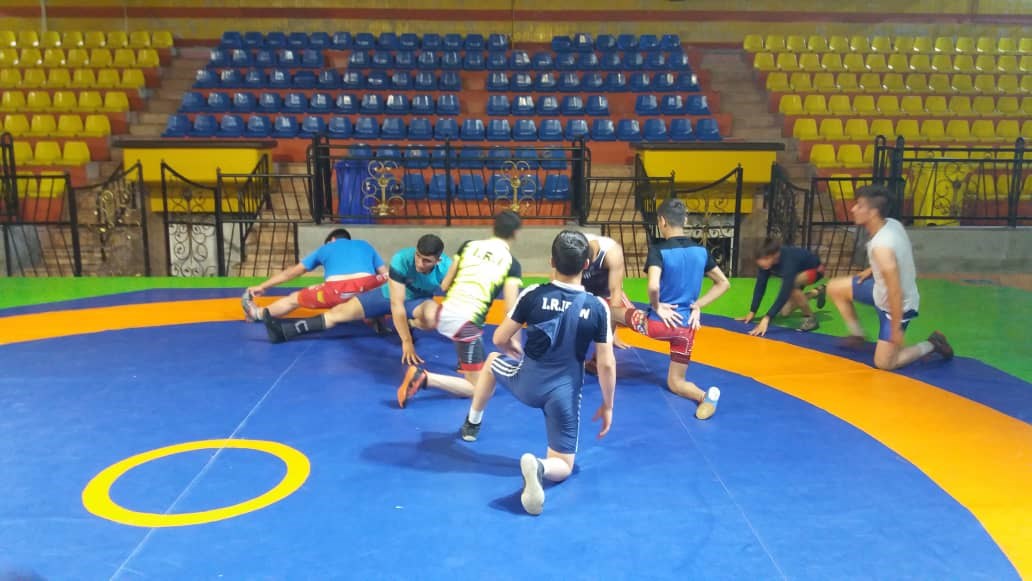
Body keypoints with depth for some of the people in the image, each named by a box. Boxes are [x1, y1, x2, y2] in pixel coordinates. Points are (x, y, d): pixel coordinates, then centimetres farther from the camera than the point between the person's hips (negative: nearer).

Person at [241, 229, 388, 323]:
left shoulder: (325, 248, 33)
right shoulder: (366, 245, 34)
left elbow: (292, 272, 40)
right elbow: (385, 274, 31)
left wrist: (262, 286, 50)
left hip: (338, 291, 0)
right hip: (368, 288, 0)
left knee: (294, 299, 25)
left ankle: (257, 313, 42)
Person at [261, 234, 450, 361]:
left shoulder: (446, 268, -34)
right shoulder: (401, 260, -36)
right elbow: (396, 304, -38)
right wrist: (407, 342, -47)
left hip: (419, 301, 0)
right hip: (389, 295, 0)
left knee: (434, 317, -36)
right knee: (341, 312, -6)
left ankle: (406, 324, -4)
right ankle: (284, 330, 1)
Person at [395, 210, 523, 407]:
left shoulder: (469, 245, 11)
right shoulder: (511, 263, 1)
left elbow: (445, 285, 16)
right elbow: (511, 310, -8)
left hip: (444, 315, 6)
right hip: (466, 324, -6)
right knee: (477, 388, 5)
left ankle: (465, 361, 36)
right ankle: (424, 378, -11)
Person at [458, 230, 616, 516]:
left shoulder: (533, 294, -13)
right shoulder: (598, 307, -11)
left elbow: (500, 339, -3)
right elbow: (606, 365, -6)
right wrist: (607, 406, 8)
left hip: (525, 383, 1)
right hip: (565, 393, -1)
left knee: (493, 359, 35)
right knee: (563, 467, 13)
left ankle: (472, 423, 44)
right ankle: (540, 467, -24)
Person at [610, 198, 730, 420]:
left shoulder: (658, 250, -14)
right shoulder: (701, 251, 3)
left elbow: (653, 287, -30)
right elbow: (724, 283, 12)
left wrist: (656, 306, -11)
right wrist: (698, 305, 7)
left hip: (658, 323, -4)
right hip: (686, 327, 5)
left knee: (609, 311, 21)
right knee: (676, 383, 17)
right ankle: (705, 396, -15)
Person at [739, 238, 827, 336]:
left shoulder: (788, 260, -44)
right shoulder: (767, 259, -26)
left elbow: (785, 290, -51)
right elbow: (760, 285, -19)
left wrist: (767, 319, -58)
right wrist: (752, 312, -23)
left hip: (815, 269, -7)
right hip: (799, 271, 7)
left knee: (791, 284, -39)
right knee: (784, 312, 5)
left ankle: (810, 318, -17)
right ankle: (817, 292, 28)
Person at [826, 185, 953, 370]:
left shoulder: (881, 247, -36)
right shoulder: (892, 224, -10)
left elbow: (895, 293, -30)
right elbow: (899, 256, 11)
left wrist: (896, 329, -21)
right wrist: (872, 270, 11)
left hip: (897, 305, -8)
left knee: (883, 363, -1)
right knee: (835, 288, 12)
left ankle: (931, 345, 16)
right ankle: (857, 335, 25)